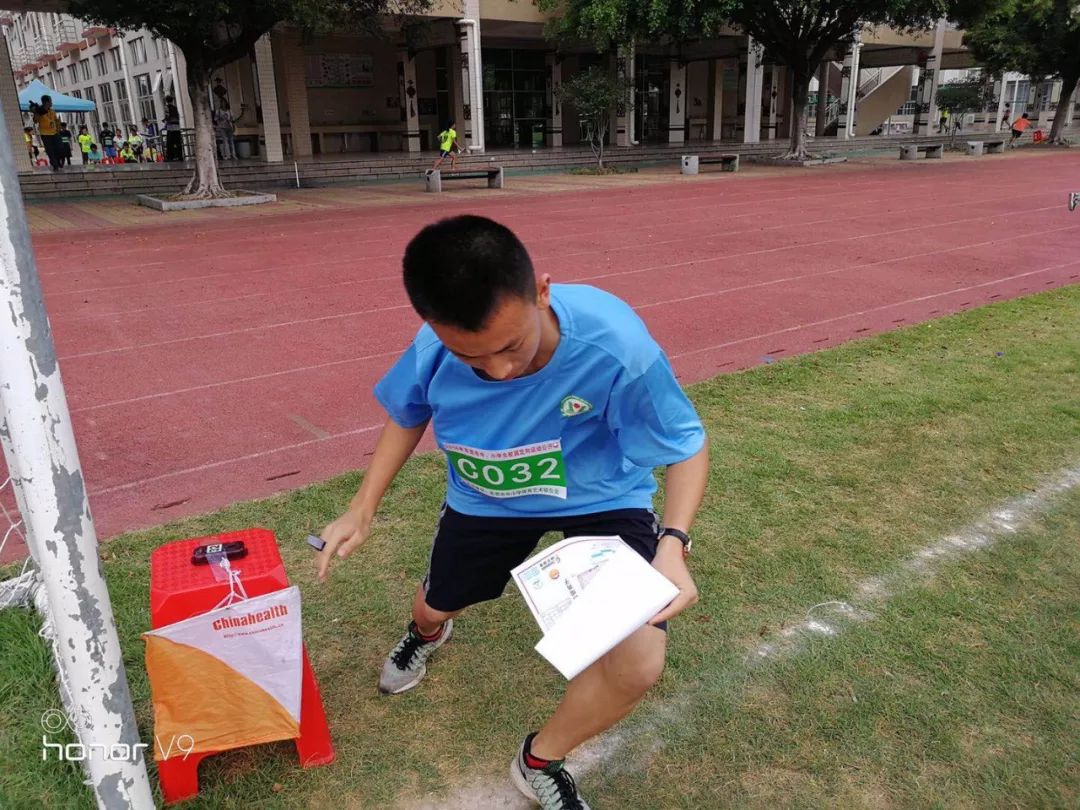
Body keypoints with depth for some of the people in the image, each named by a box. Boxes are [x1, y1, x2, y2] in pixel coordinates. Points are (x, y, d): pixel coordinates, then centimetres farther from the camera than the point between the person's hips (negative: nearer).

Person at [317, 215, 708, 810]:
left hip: (603, 498, -2)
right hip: (486, 498, 3)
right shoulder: (433, 352, -28)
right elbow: (407, 416, -2)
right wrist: (362, 512, -4)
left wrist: (673, 544, -37)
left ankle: (539, 762, 17)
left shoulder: (616, 346, -39)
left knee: (639, 665, -17)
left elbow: (685, 445, -22)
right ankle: (427, 633, 68)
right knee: (436, 603, 23)